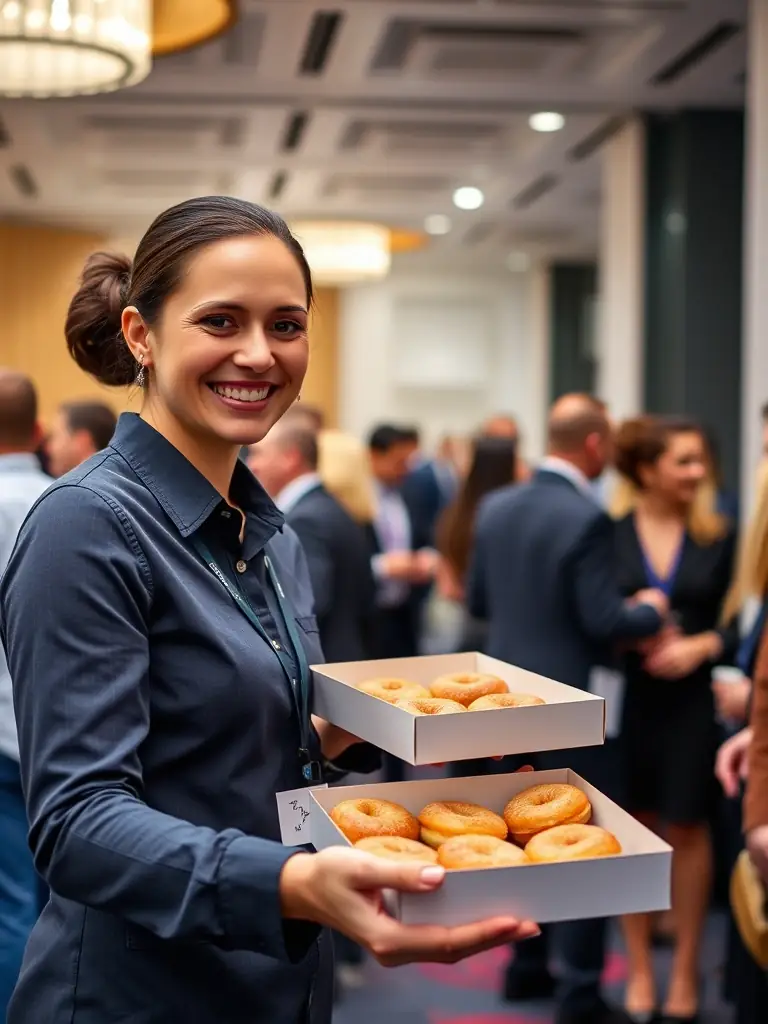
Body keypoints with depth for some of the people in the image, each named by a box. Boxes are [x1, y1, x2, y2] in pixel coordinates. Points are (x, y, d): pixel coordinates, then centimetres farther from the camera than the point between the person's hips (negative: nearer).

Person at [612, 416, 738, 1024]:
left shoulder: (720, 535, -2)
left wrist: (703, 645, -16)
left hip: (692, 700, 0)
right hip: (625, 698, 0)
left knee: (687, 831, 10)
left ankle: (685, 970, 24)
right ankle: (639, 968, 24)